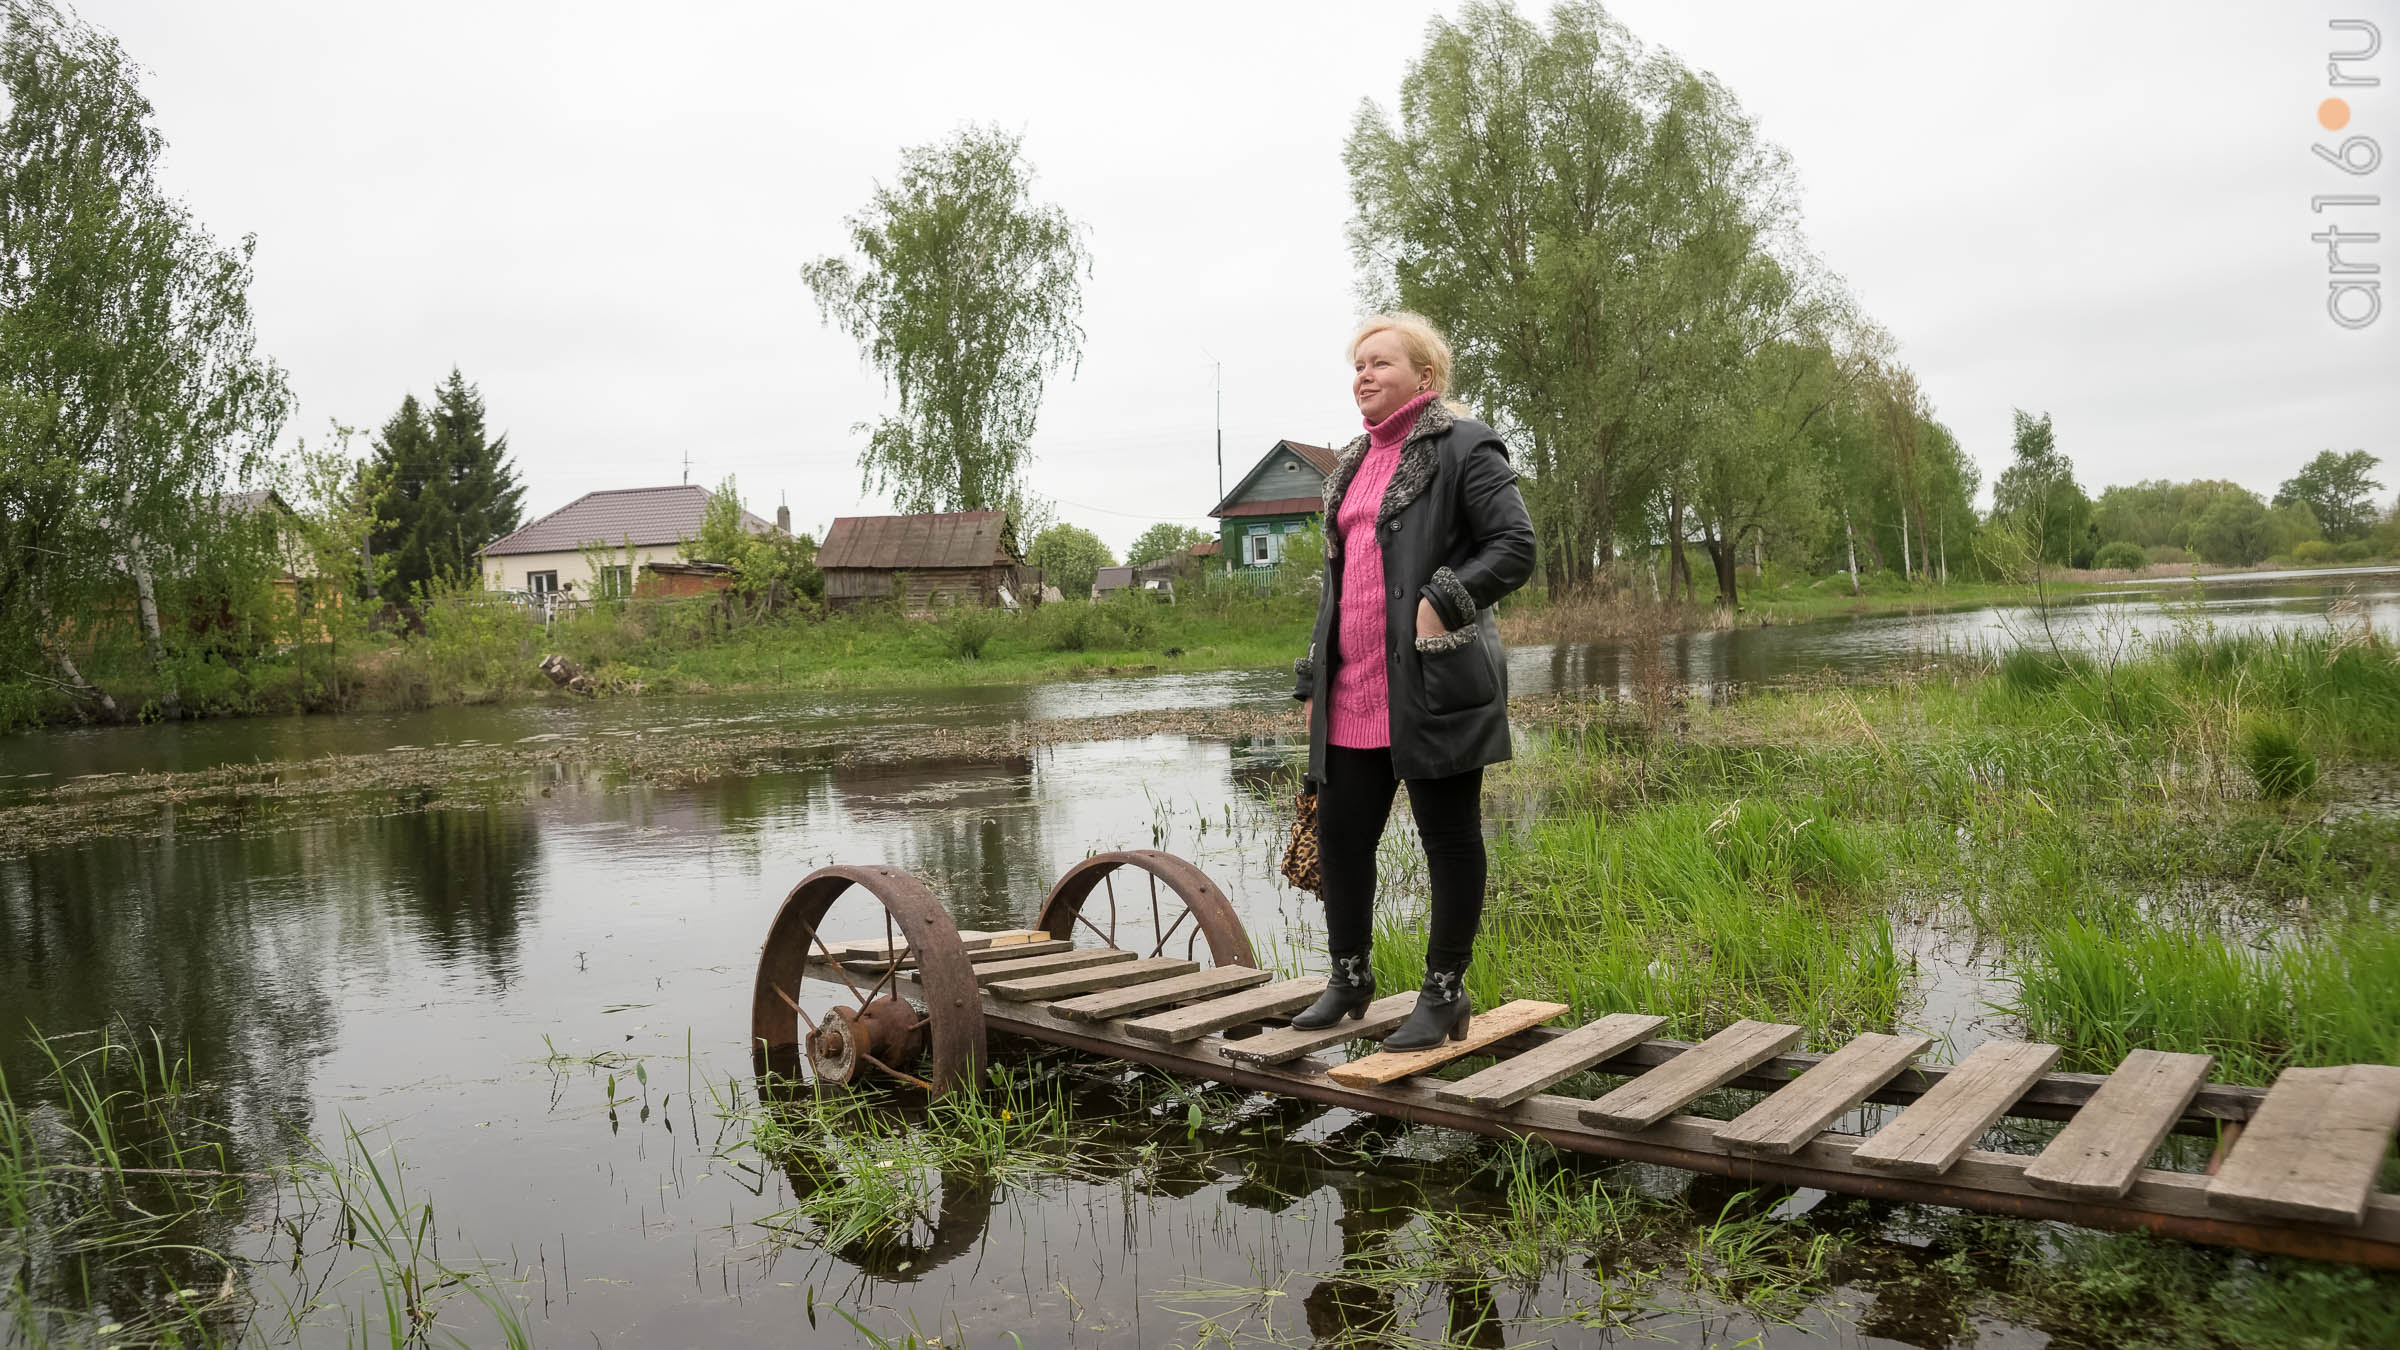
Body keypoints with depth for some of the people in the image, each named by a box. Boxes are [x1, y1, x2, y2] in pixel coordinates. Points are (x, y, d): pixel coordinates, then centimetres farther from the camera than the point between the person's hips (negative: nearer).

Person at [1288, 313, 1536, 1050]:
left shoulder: (1463, 447, -3)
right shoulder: (1353, 464, 20)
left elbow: (1515, 547, -10)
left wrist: (1442, 603, -20)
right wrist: (1313, 678, 19)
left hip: (1432, 685, -8)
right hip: (1354, 694, 8)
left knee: (1449, 835, 3)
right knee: (1340, 832, 11)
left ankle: (1444, 992, 14)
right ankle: (1348, 977, 28)